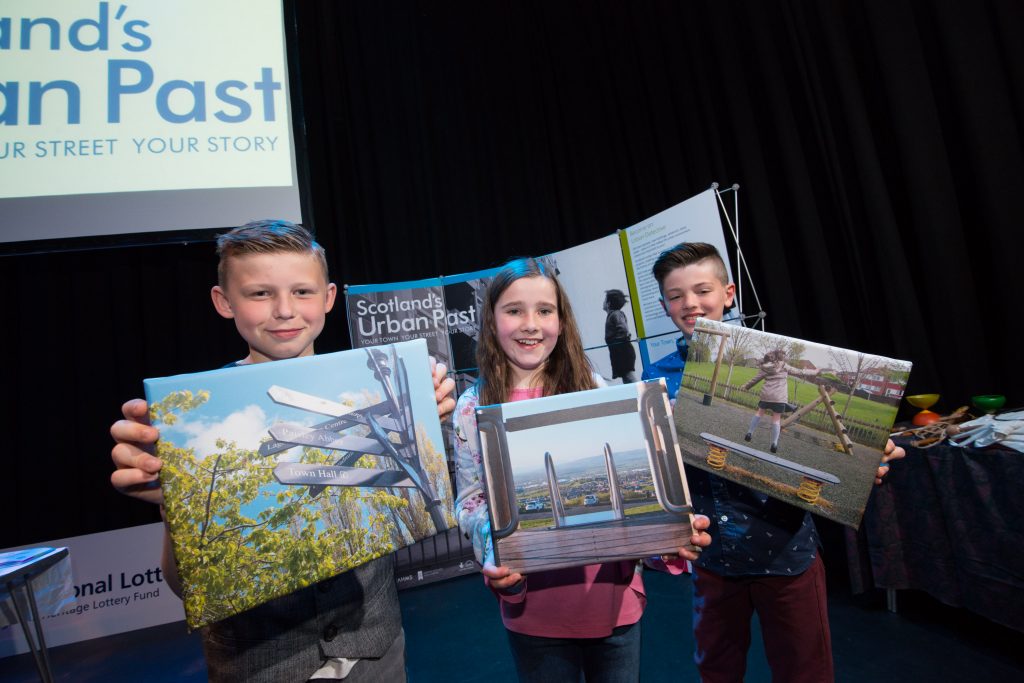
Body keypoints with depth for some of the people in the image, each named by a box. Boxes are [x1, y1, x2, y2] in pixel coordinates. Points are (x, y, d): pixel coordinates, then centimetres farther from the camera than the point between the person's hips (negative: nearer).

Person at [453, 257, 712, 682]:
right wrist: (494, 546, -21)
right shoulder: (473, 408, -5)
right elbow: (471, 501, -1)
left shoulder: (595, 391, -2)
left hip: (614, 595, 1)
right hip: (534, 607, -1)